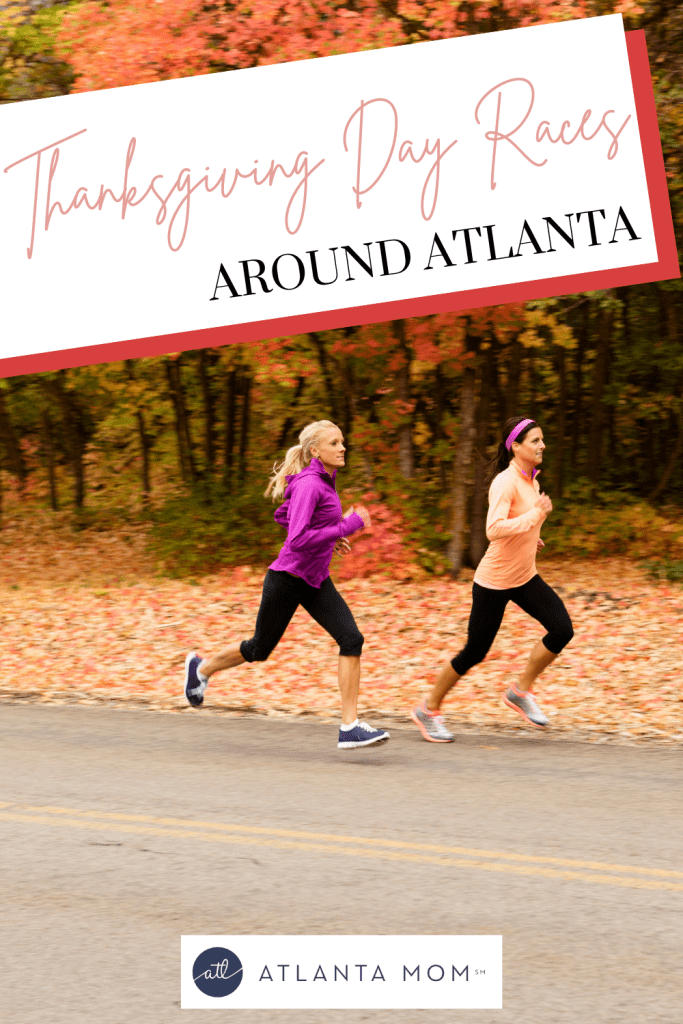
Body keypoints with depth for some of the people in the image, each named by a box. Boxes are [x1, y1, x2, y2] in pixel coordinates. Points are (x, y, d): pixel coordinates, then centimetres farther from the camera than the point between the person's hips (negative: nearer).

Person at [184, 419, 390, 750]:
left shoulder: (322, 481, 5)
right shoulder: (308, 484, -22)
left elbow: (282, 516, 20)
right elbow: (298, 541, -30)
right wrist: (347, 526, -27)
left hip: (315, 580, 8)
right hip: (287, 580, -8)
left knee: (351, 639, -11)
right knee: (260, 649, 13)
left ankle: (350, 727, -13)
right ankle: (202, 668, 42)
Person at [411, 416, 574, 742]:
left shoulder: (530, 479, 6)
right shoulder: (505, 482, -21)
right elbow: (494, 530, -34)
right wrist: (535, 515, -30)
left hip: (525, 579, 8)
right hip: (494, 581, -8)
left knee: (562, 628, -9)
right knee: (475, 652, 1)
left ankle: (521, 691, 7)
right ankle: (429, 710, 21)